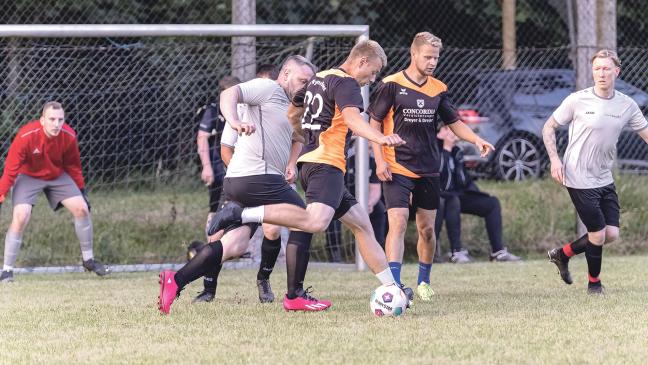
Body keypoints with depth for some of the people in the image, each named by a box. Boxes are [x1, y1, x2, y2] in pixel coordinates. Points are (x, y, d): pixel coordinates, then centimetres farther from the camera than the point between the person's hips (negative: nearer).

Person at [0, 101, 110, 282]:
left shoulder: (68, 136, -19)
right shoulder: (26, 136, -32)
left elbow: (73, 165, -1)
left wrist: (81, 190, 4)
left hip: (57, 175, 4)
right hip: (28, 176, -4)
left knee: (82, 209, -4)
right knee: (20, 217, -23)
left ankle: (89, 260, 16)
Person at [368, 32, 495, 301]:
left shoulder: (439, 89, 7)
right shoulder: (392, 85, -6)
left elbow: (454, 122, 15)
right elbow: (374, 124, -2)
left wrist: (476, 140, -3)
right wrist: (380, 161, -10)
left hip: (428, 170, 5)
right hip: (397, 168, -5)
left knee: (427, 228, 10)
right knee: (398, 222, -17)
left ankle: (423, 282, 29)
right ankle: (394, 285, -23)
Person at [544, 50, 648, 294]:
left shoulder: (626, 105, 1)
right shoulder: (577, 100, -10)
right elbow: (549, 127, -1)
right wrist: (554, 159, -13)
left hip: (605, 180, 5)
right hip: (580, 180, -5)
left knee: (612, 234, 2)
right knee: (598, 234, -5)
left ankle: (562, 254, 24)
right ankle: (594, 283, 19)